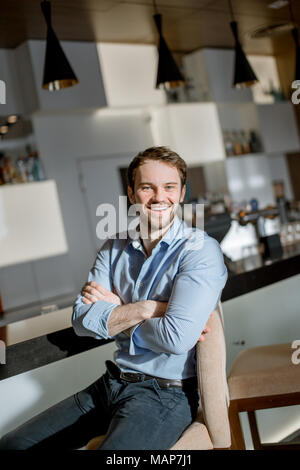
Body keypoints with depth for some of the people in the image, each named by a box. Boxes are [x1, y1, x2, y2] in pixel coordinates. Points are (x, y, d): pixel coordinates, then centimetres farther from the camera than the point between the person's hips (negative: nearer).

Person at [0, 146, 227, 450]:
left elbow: (176, 338, -25)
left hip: (166, 394, -6)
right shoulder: (114, 248, 6)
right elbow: (82, 321, -5)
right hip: (113, 381, 6)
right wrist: (144, 309, -18)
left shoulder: (200, 250, -13)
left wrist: (116, 310, -11)